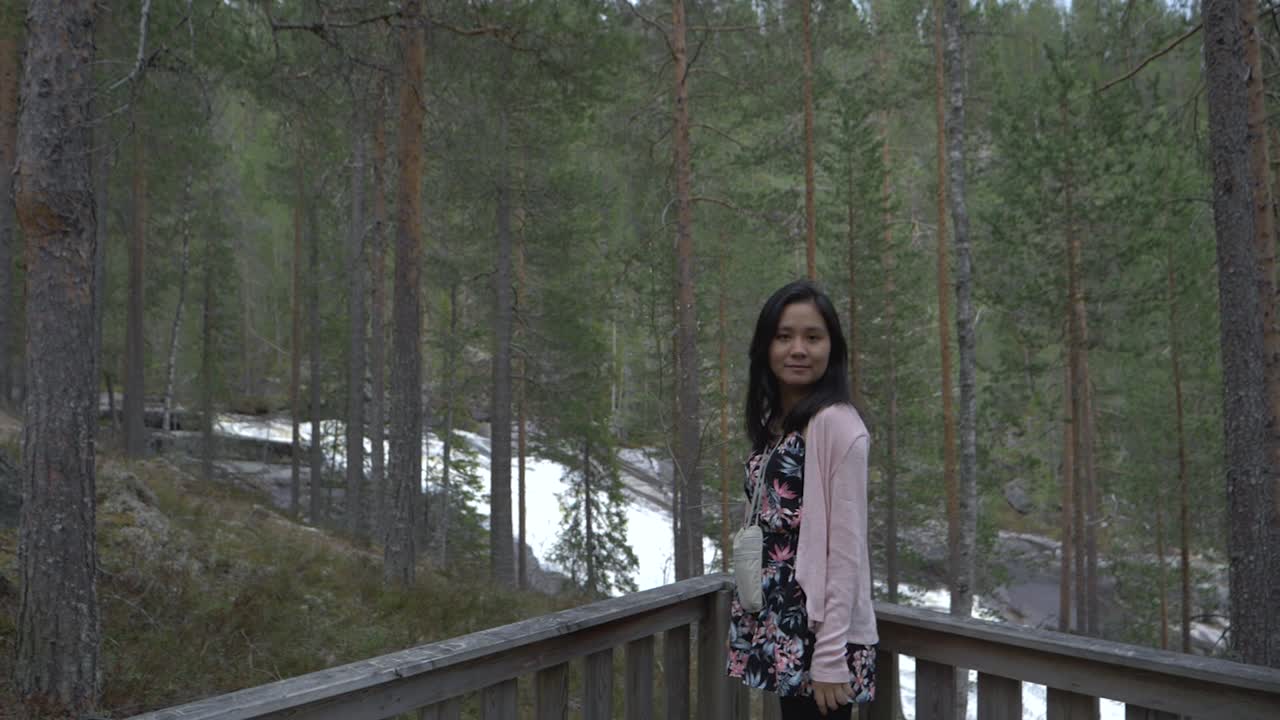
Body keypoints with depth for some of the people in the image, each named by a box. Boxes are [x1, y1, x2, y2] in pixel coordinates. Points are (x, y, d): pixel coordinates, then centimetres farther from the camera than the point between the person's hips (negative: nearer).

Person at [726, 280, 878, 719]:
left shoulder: (836, 424, -13)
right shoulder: (773, 424, 10)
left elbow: (846, 549, -16)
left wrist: (831, 658, -17)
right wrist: (750, 628, 12)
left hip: (820, 637, -7)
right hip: (782, 634, 7)